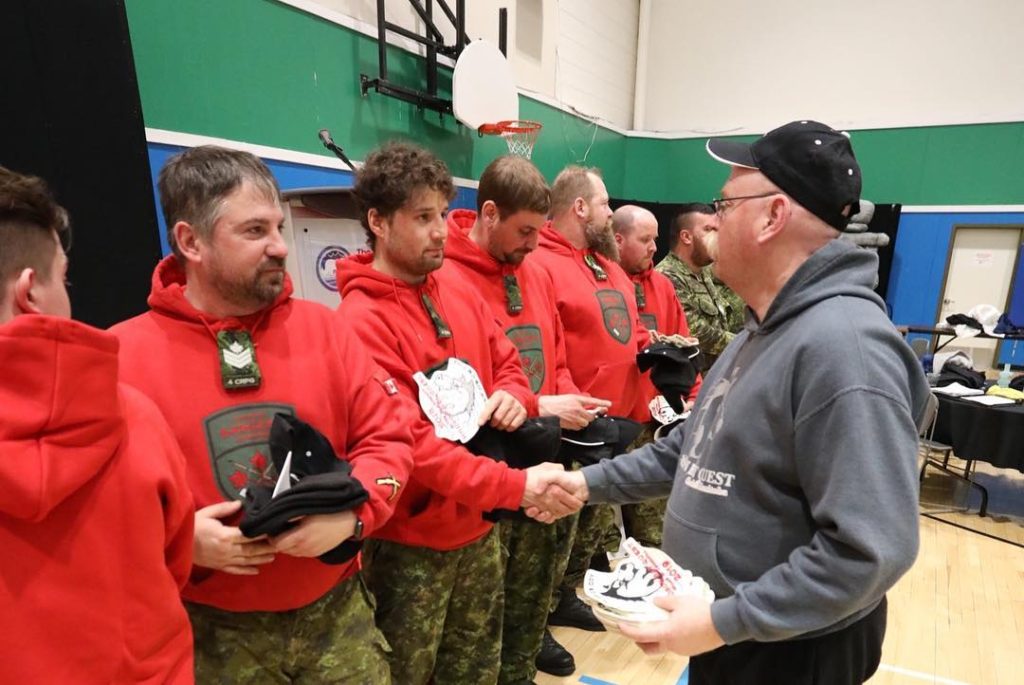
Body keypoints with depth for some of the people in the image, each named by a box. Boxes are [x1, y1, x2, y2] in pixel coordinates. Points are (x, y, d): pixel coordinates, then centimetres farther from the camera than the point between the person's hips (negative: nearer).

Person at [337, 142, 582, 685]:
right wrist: (515, 486, -27)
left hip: (478, 526, 6)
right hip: (411, 542, -6)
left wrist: (512, 394, -12)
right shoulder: (360, 321, -20)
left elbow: (508, 363, 12)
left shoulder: (459, 292, 2)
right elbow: (405, 440, -25)